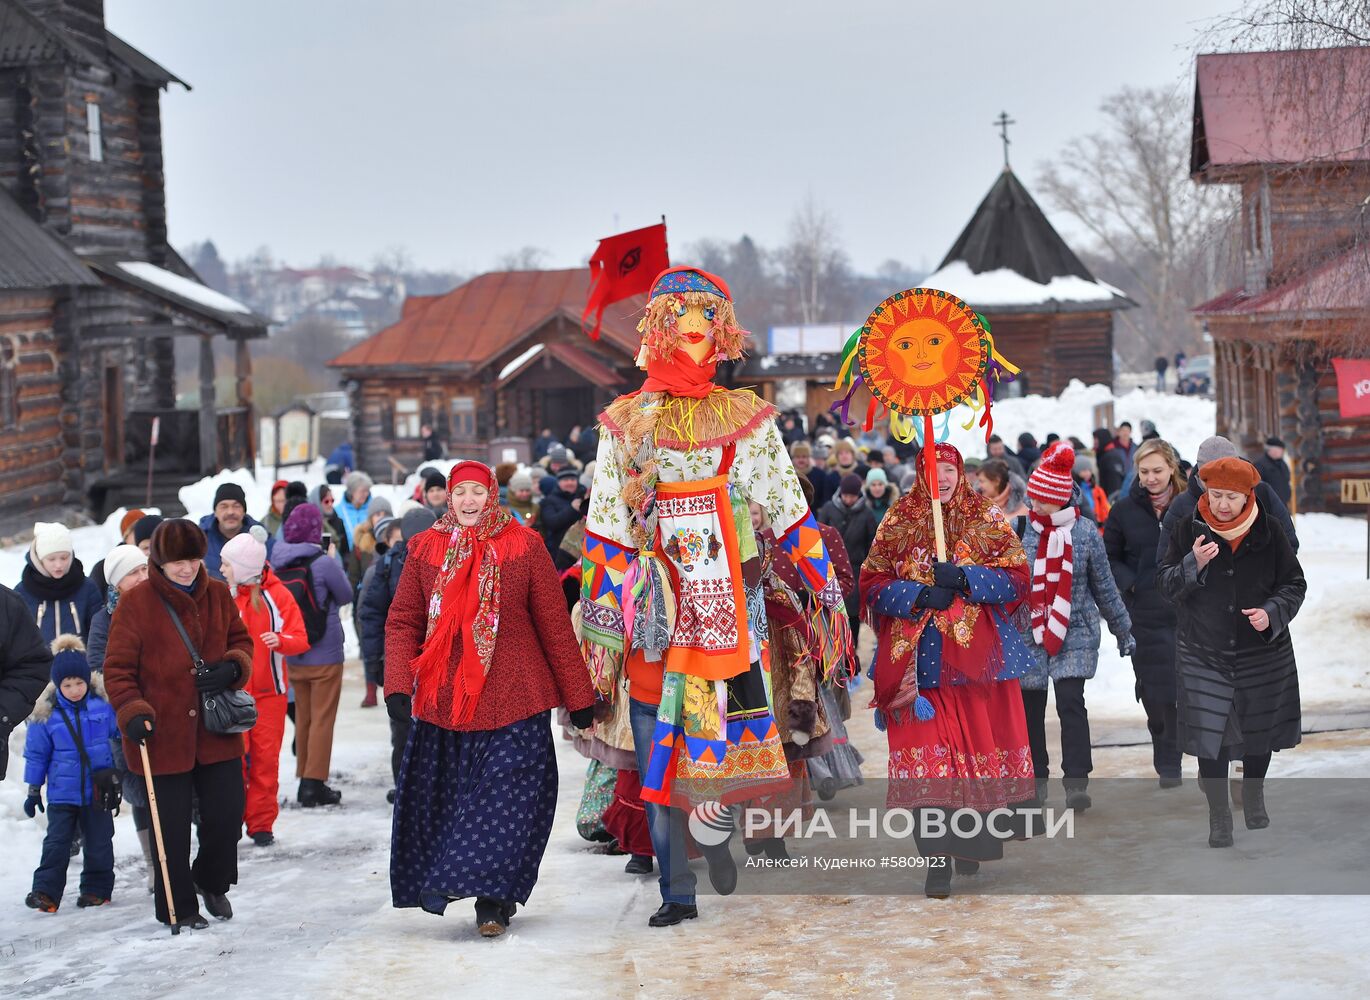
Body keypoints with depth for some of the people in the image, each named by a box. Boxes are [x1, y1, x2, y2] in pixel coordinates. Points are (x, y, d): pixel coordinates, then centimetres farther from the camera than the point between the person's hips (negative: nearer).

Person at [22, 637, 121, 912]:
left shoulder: (104, 704, -4)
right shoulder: (47, 714, -5)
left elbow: (123, 731, 12)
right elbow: (36, 753, 3)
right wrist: (33, 790, 4)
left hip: (98, 789, 1)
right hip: (62, 793, -1)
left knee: (98, 843, 10)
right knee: (56, 843, -1)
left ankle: (97, 888, 22)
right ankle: (46, 892, 2)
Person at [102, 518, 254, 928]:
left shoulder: (218, 595, 4)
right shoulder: (135, 603, -8)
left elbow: (241, 641, 15)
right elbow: (118, 668, -5)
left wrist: (233, 668, -7)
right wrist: (132, 712, -19)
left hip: (216, 731, 4)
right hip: (163, 735, -4)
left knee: (227, 814, 4)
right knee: (172, 827, 3)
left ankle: (212, 881, 32)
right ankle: (177, 906, 20)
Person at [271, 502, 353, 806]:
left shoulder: (278, 563, -3)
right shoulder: (323, 564, -18)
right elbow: (346, 595, -3)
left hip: (292, 656, 5)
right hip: (325, 654, -5)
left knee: (302, 718, 15)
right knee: (322, 719, 3)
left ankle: (305, 781, 20)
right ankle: (314, 784, 1)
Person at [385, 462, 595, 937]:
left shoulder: (523, 546, 0)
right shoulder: (426, 549, 5)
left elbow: (555, 626, 2)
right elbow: (403, 622, 5)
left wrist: (578, 697, 3)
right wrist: (398, 684, -9)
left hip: (514, 700, -2)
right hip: (443, 702, 2)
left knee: (507, 800, -6)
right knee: (442, 799, 6)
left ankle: (493, 899, 0)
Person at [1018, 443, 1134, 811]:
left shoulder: (1085, 532, -3)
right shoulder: (1023, 529, -3)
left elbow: (1104, 587, 6)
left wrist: (1123, 631, 12)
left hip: (1074, 632, -2)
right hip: (1030, 633, 2)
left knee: (1070, 702, -13)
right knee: (1031, 707, 7)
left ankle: (1077, 781, -9)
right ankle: (1035, 777, 22)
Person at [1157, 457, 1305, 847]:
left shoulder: (1268, 530, -5)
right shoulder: (1189, 529, -5)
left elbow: (1294, 584, 2)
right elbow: (1167, 584, -3)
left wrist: (1272, 613, -16)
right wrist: (1193, 564, -22)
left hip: (1263, 651, 1)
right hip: (1204, 653, -1)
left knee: (1260, 731, 14)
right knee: (1210, 735, -5)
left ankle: (1253, 797, 39)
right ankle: (1218, 815, 10)